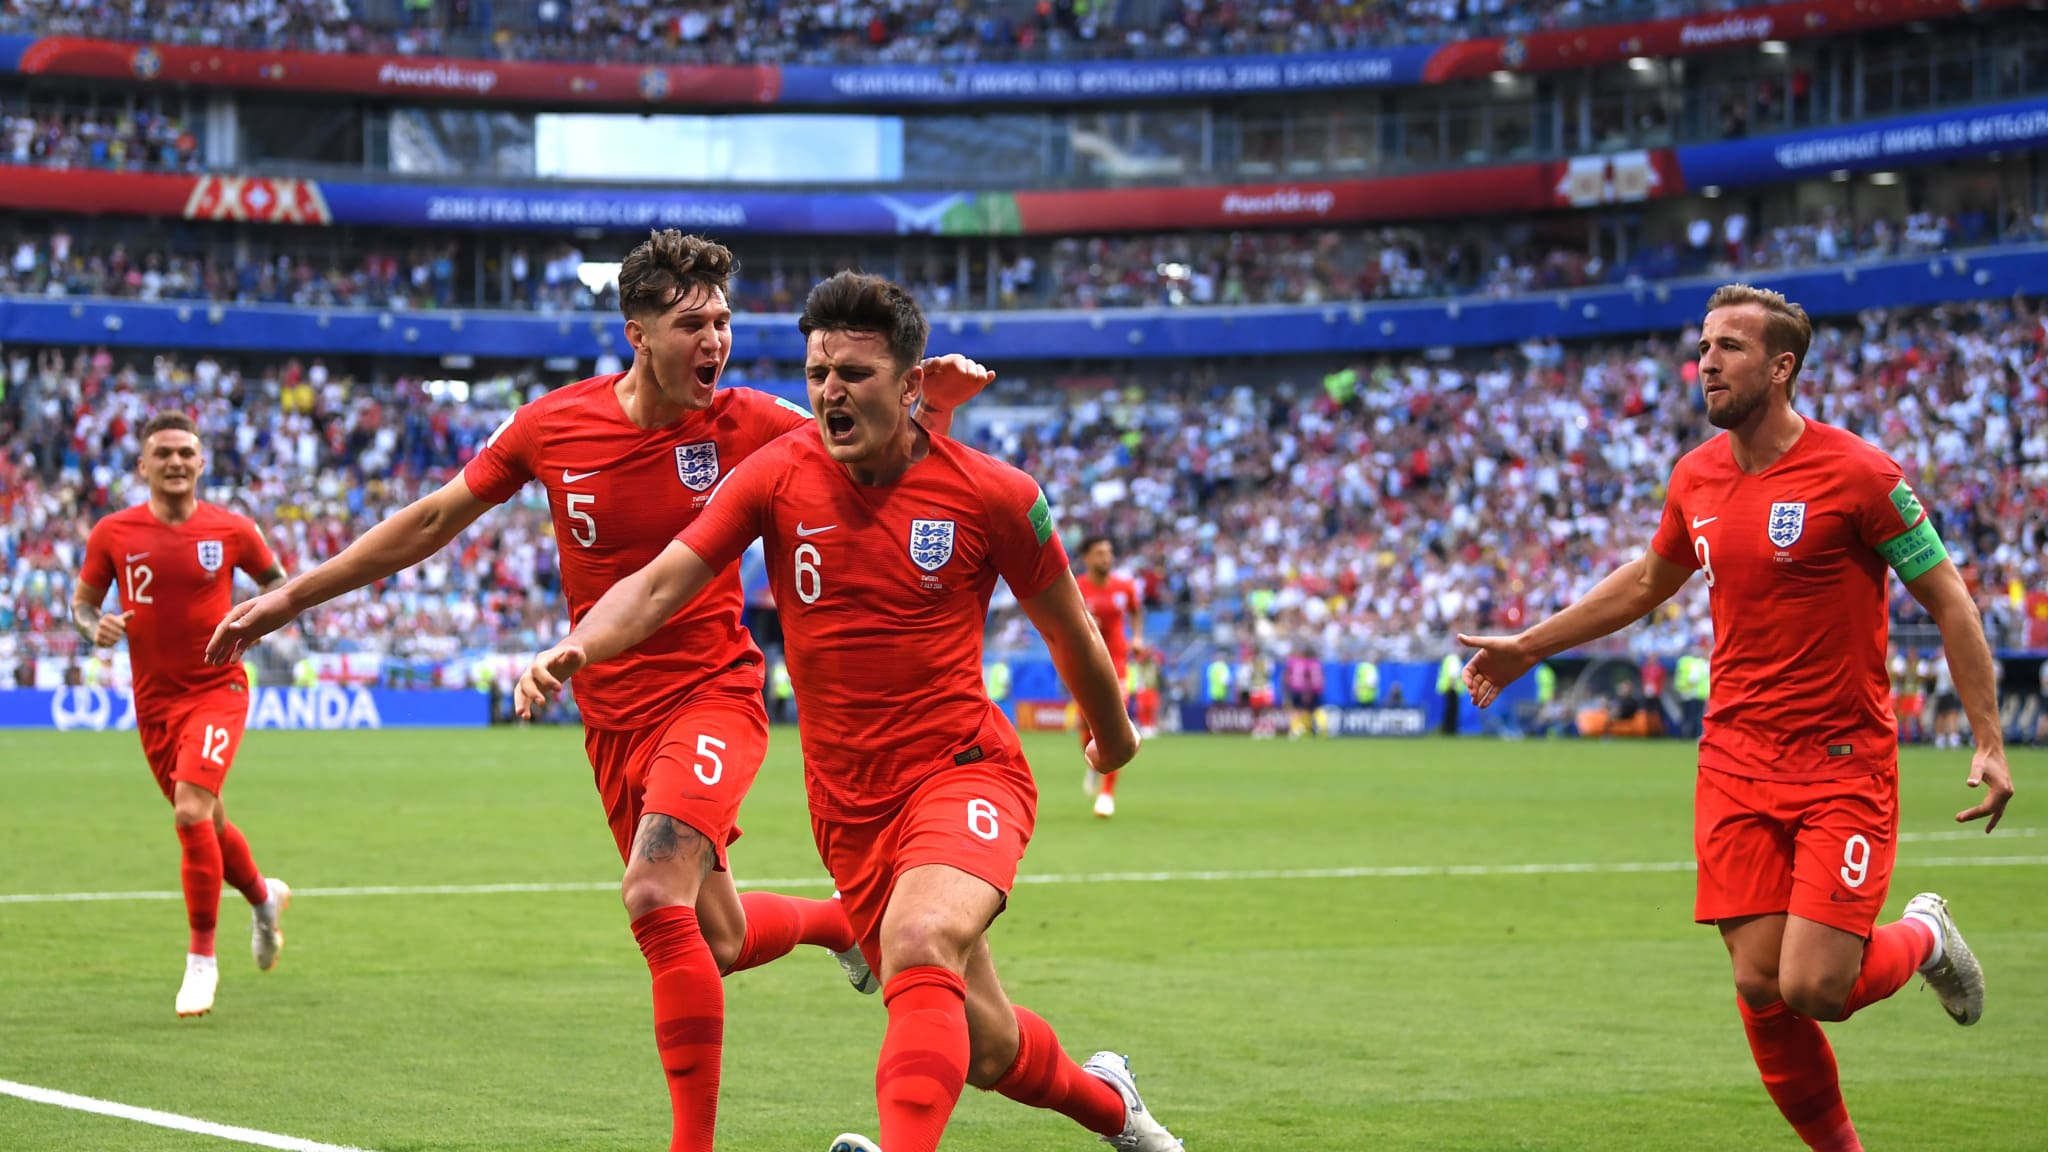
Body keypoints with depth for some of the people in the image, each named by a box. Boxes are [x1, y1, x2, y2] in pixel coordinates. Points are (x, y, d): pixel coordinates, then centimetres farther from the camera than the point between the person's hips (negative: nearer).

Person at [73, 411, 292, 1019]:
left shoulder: (230, 530, -5)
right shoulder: (113, 533, -3)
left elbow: (276, 579, 10)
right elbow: (82, 599, 9)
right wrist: (94, 627, -13)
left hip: (218, 689, -3)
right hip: (154, 699, 3)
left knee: (192, 813, -20)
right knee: (205, 822, 14)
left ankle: (202, 959, -9)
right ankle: (264, 894, 46)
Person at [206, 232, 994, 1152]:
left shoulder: (744, 424, -10)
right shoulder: (553, 426, -5)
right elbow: (432, 521, 7)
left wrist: (934, 408, -23)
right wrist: (290, 597, 7)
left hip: (712, 692, -4)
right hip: (613, 716, 4)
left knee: (656, 898, -26)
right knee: (717, 942, 11)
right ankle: (845, 920, 45)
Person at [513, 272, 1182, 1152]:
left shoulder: (992, 495, -7)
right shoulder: (778, 476, -3)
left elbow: (1069, 628, 9)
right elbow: (661, 583, -9)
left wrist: (1112, 736, 23)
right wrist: (578, 648, -28)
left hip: (965, 772, -3)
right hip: (849, 807, 3)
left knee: (919, 948, -34)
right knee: (982, 1046, 11)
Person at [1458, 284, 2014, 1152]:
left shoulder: (1856, 475, -11)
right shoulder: (1695, 479, 6)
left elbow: (1948, 600, -5)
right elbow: (1648, 583, 26)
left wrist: (1989, 743, -10)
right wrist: (1526, 647, 28)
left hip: (1844, 764, -5)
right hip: (1737, 763, 5)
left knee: (1813, 988, -13)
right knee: (1760, 989, -2)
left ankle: (1922, 938, 20)